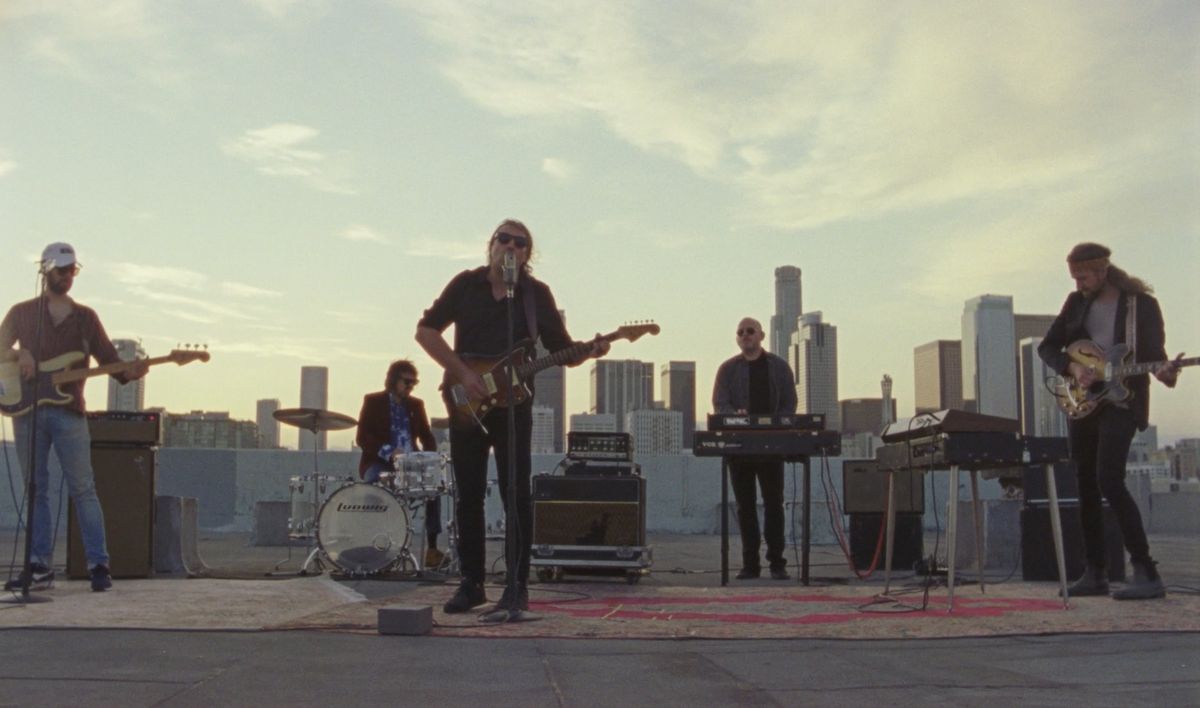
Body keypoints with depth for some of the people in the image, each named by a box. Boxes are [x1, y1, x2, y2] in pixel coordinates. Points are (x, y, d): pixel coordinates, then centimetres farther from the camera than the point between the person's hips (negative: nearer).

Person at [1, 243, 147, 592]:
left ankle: (99, 565, -5)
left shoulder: (85, 317, 13)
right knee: (36, 489, 4)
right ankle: (40, 566, 9)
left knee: (83, 488, -5)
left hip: (69, 410, -1)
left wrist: (128, 372, -12)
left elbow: (108, 357, 8)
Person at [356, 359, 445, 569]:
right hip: (379, 463, -3)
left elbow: (427, 436, 12)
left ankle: (432, 547, -22)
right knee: (376, 482, -36)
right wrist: (388, 452, -25)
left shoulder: (416, 405, 16)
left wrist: (429, 456, -12)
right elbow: (362, 437, -8)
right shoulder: (373, 401, 2)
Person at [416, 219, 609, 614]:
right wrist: (462, 374, -9)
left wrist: (588, 351, -18)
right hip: (465, 404, 1)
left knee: (517, 495, -4)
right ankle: (471, 583, 15)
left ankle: (517, 587, 3)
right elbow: (426, 331, 2)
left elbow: (563, 351, 5)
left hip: (513, 404, -1)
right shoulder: (466, 284, 4)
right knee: (468, 496, 4)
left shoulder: (537, 294, 4)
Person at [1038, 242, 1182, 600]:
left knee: (1109, 481, -19)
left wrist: (1163, 371, -32)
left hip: (1122, 400, -6)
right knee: (1086, 485, 7)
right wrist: (1073, 367, -9)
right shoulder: (1077, 302, 10)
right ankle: (1094, 574, 16)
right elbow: (1047, 347, 9)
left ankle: (1146, 574, -16)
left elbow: (1153, 353, -9)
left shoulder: (1141, 304, -5)